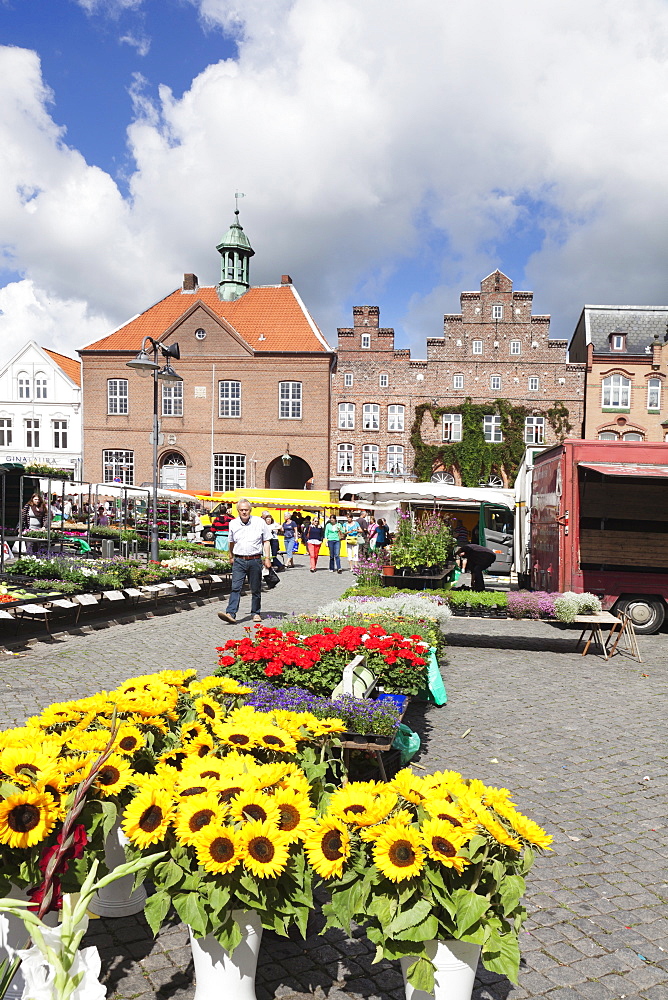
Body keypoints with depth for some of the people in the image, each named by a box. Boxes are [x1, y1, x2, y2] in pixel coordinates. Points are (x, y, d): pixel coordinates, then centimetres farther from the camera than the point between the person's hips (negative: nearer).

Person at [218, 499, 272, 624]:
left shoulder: (260, 522, 1)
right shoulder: (233, 524, 7)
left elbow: (266, 541, 6)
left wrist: (267, 558, 0)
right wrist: (232, 557, 25)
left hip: (255, 561, -1)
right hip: (239, 561, 1)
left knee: (256, 589, 8)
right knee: (235, 588, -9)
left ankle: (255, 613, 20)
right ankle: (231, 613, -17)